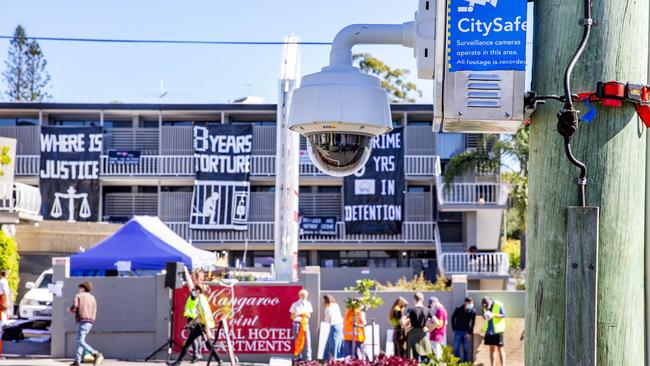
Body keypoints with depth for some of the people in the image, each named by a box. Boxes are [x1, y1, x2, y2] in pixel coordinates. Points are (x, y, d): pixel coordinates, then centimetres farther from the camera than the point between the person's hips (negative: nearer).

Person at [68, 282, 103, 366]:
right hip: (90, 321, 8)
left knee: (80, 341, -14)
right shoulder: (93, 298, 19)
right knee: (80, 341, 13)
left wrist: (70, 309, 13)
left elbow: (74, 308, -10)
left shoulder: (78, 296, 2)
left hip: (83, 321, -8)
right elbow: (94, 312, 16)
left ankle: (96, 355, -28)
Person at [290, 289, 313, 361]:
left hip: (305, 323, 2)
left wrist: (306, 315, -11)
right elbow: (292, 316, 2)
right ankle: (298, 356, 4)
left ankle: (308, 357, -6)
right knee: (297, 340, -3)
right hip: (297, 323, -2)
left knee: (307, 339, -7)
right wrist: (298, 314, -16)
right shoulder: (295, 305, 1)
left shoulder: (308, 304, 10)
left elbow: (309, 315, 12)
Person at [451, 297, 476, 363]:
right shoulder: (458, 309, -8)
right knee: (456, 348, 0)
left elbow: (473, 323, -6)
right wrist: (454, 329, 2)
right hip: (458, 332, 0)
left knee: (466, 349, 4)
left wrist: (470, 333, -11)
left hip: (466, 332, 0)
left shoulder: (473, 311, -9)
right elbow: (453, 318, 4)